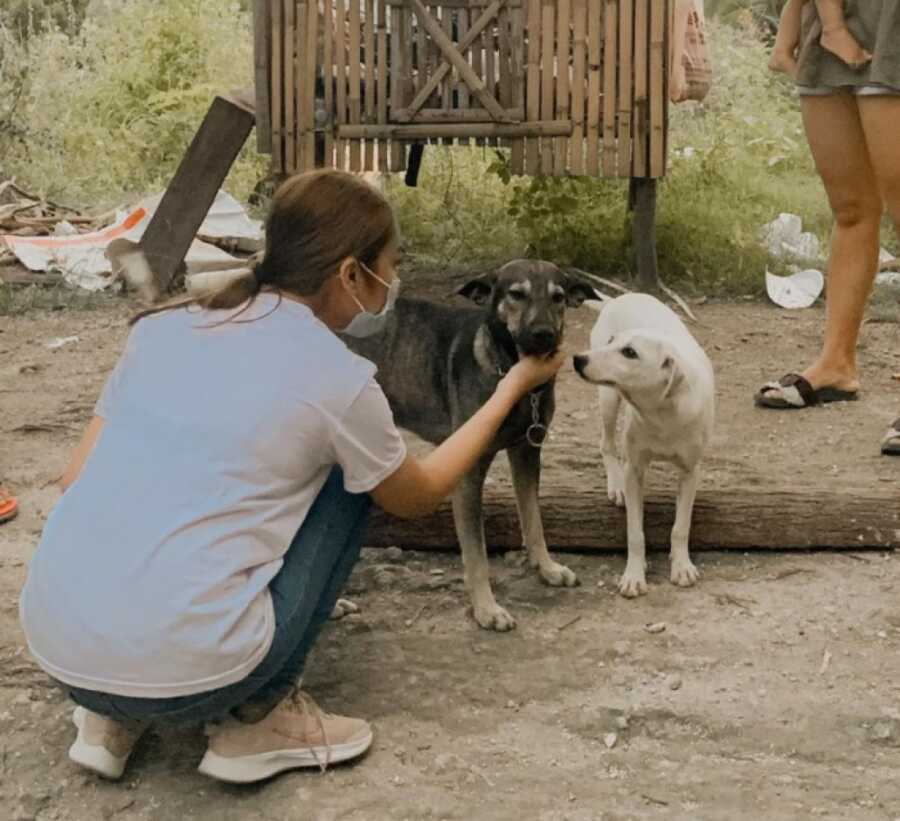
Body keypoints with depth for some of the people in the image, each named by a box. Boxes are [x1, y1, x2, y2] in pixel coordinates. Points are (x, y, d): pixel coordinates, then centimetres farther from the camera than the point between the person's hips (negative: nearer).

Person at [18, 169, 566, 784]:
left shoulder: (164, 325, 11)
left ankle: (117, 715, 19)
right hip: (183, 667, -5)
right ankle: (258, 718, 13)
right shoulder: (336, 377, -3)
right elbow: (420, 495, 16)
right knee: (347, 481, 15)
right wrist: (515, 386, 26)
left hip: (51, 643, 6)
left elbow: (77, 477, 15)